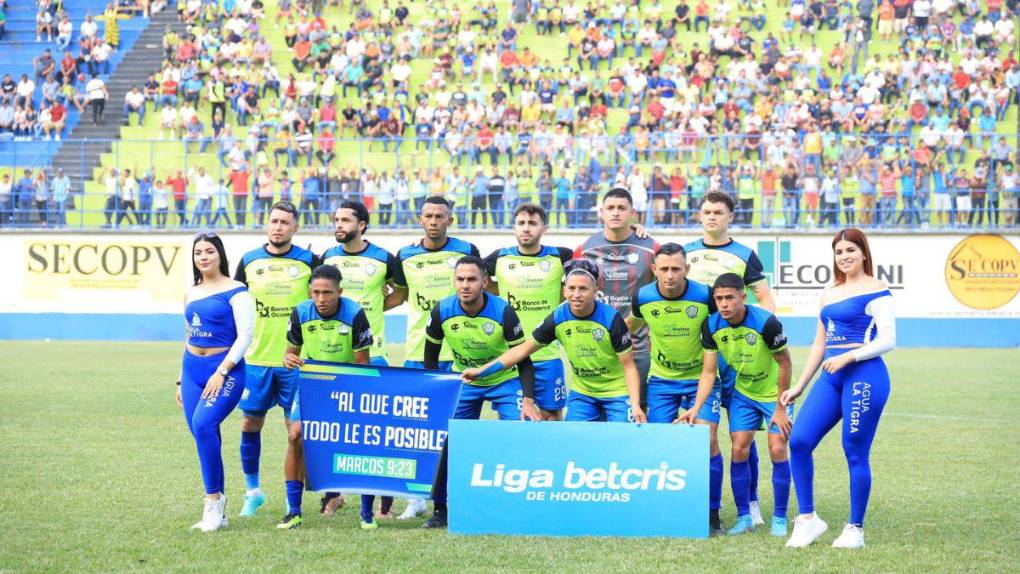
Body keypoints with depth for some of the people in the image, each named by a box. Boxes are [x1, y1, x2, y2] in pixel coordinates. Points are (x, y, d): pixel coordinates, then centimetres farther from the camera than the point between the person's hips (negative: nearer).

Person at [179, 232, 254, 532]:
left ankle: (214, 499, -15)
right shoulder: (191, 294, 14)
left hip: (225, 370, -6)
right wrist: (182, 380, 20)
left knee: (203, 425, -26)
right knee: (204, 437, 4)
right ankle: (217, 513, 10)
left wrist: (221, 372, -18)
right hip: (193, 369, 6)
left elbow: (246, 335, -11)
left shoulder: (236, 292, -5)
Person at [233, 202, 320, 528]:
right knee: (250, 425, 10)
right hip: (256, 359, 2)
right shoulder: (249, 261, 6)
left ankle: (294, 507, -2)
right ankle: (252, 491, 30)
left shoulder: (308, 261, 0)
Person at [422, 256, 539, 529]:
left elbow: (523, 360, -18)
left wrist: (528, 400, -28)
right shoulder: (442, 311, -17)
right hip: (463, 381, 2)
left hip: (504, 381, -2)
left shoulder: (503, 311, -25)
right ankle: (440, 509, 11)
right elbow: (431, 355, 0)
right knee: (446, 440, -4)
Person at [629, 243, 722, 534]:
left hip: (701, 379, -2)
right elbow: (632, 324, 11)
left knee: (707, 440, -13)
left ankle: (712, 515, -2)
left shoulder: (705, 296, -19)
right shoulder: (643, 298, -13)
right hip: (661, 380, 2)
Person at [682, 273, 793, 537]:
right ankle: (744, 517, 9)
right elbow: (708, 372, -7)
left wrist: (781, 408, -15)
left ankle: (779, 518, 3)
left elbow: (784, 363, -17)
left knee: (777, 451, -9)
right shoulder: (711, 326, -15)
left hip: (775, 394, -4)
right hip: (743, 394, 4)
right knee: (739, 451, -3)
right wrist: (696, 408, -20)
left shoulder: (765, 322, -28)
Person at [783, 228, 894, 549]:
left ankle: (855, 529, 7)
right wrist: (799, 386, 22)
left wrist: (848, 357, -20)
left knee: (855, 453, -4)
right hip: (831, 378, 7)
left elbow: (888, 340, -11)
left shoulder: (875, 291, -3)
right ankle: (808, 519, 5)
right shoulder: (829, 293, 19)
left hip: (864, 376, -7)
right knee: (799, 441, -4)